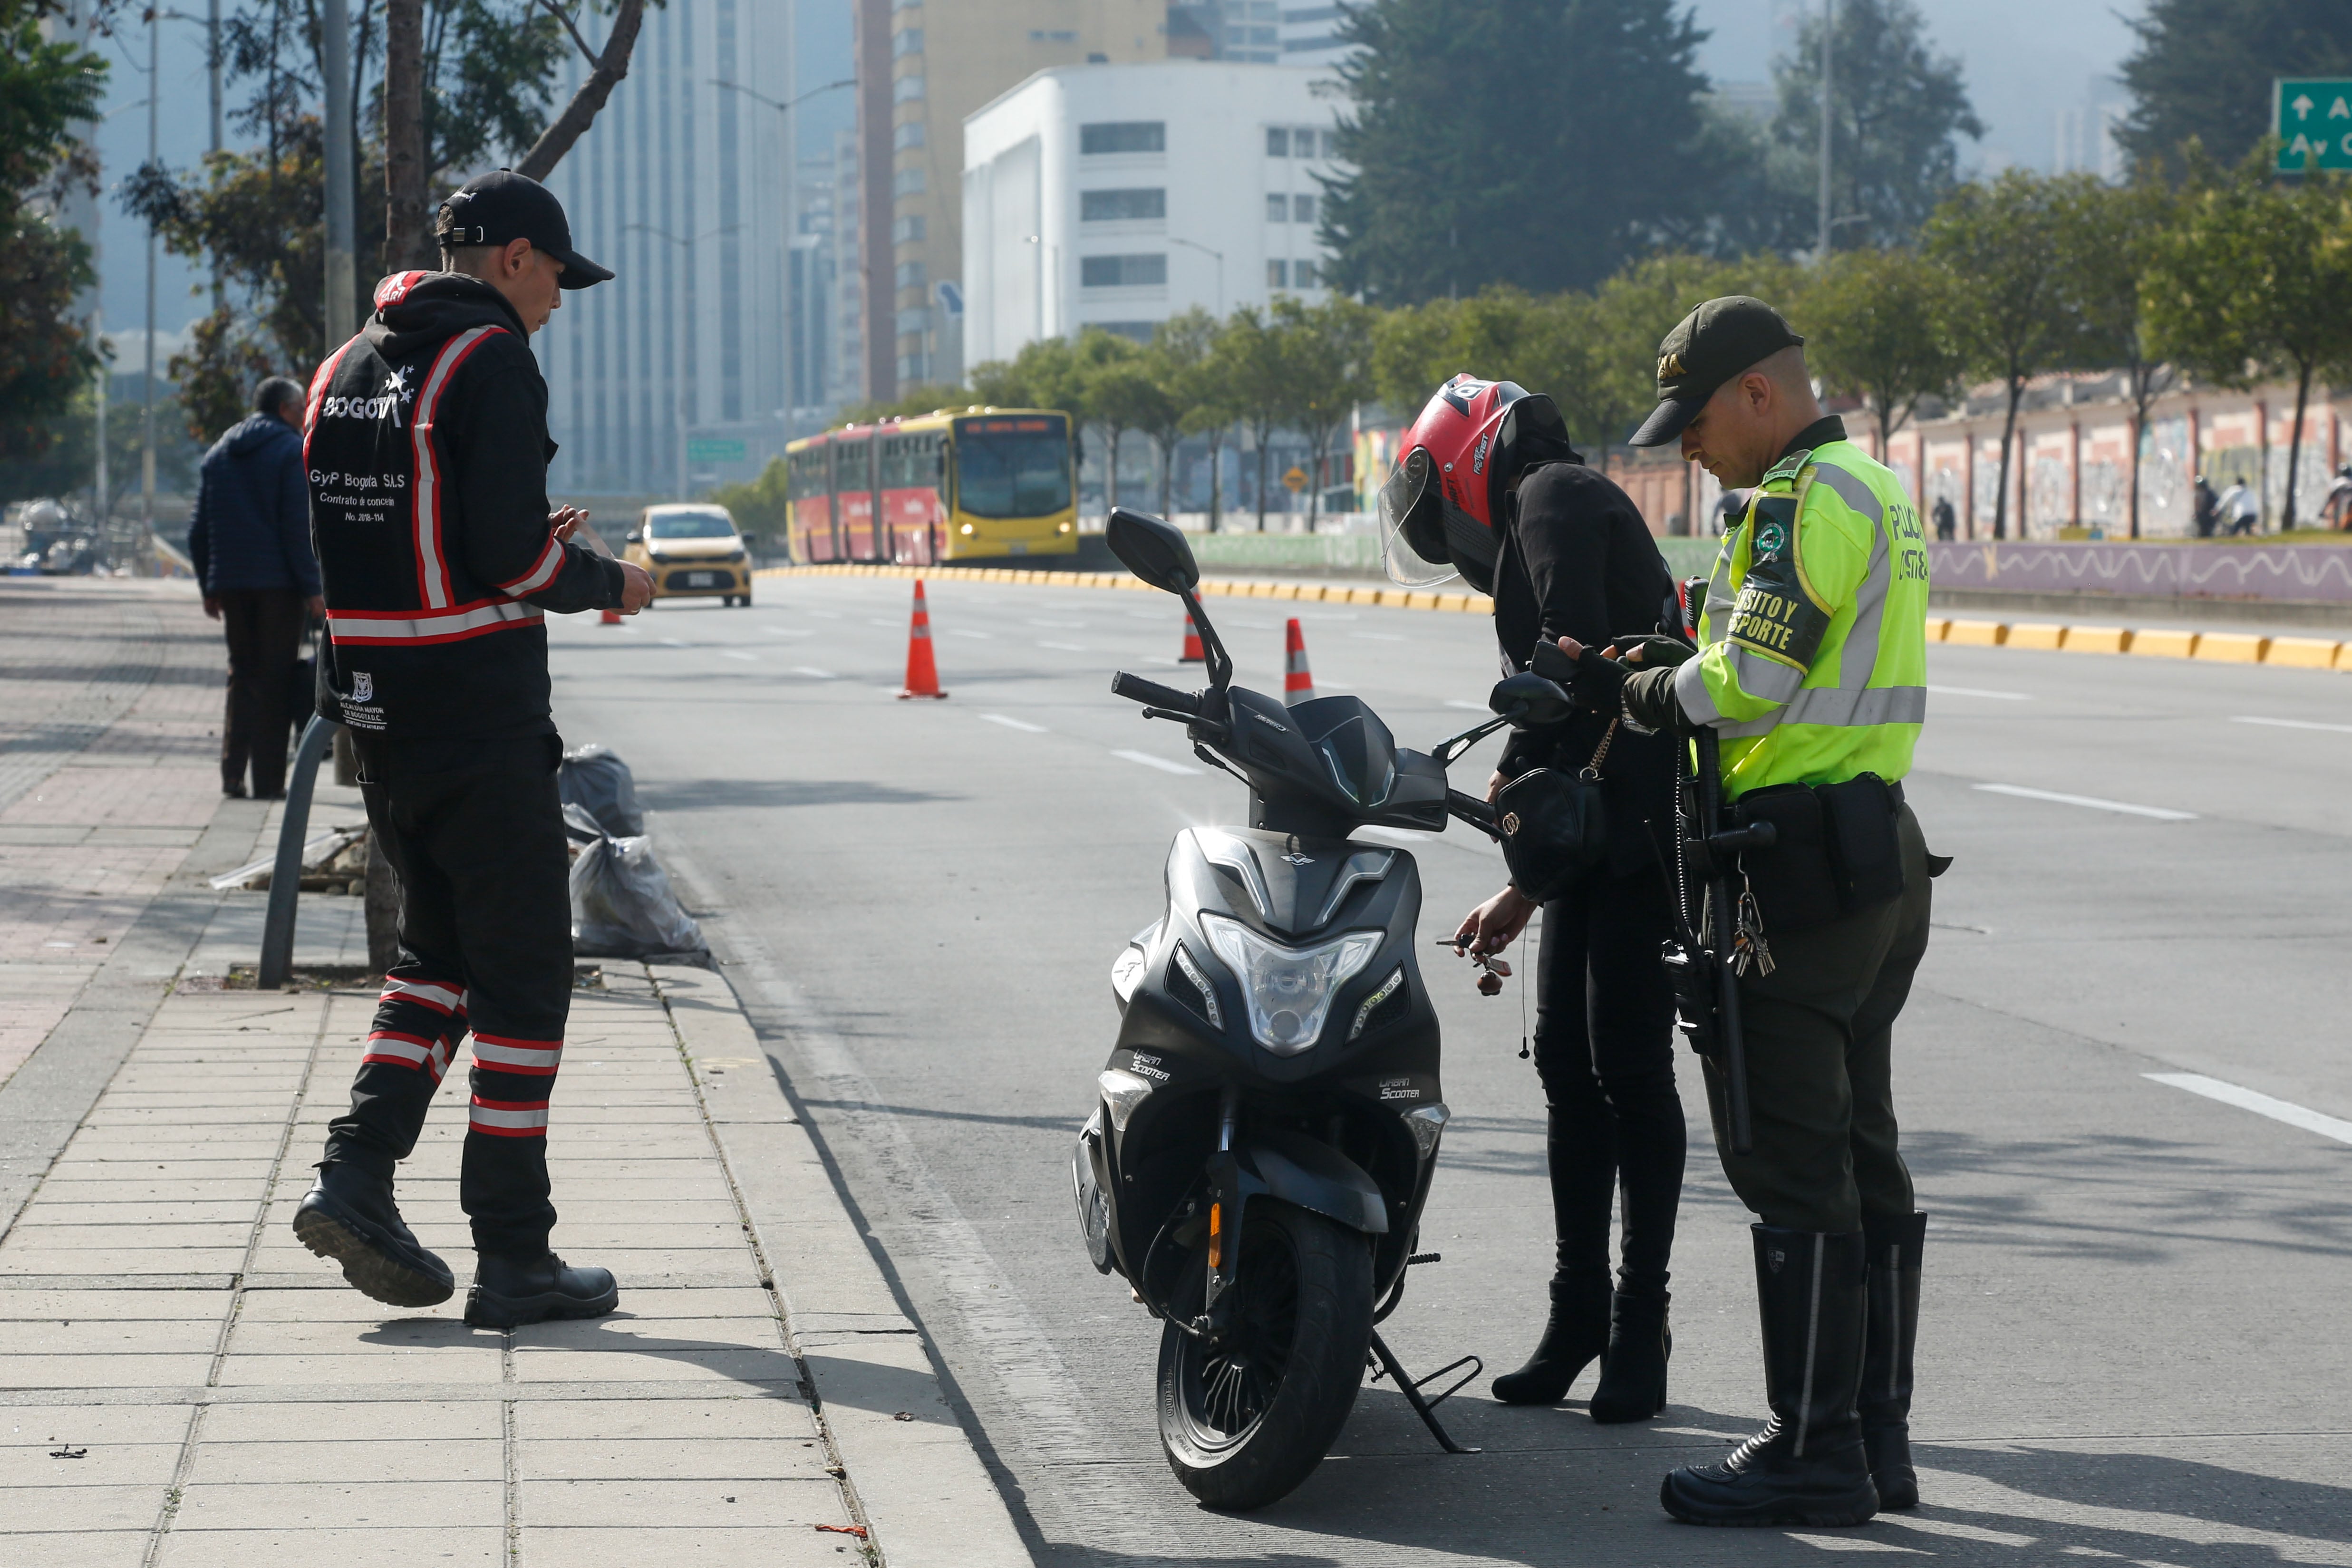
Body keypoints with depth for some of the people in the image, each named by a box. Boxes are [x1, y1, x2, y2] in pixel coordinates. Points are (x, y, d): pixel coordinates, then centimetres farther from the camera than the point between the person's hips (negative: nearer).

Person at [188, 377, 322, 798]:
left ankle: (233, 774, 5)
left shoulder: (218, 454, 14)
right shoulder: (291, 451, -6)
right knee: (276, 680, -1)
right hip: (279, 584, -5)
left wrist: (209, 588, 18)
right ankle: (268, 780, -4)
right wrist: (312, 588, -11)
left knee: (241, 675, 14)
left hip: (231, 585, 5)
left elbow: (199, 531, 14)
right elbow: (298, 526, -13)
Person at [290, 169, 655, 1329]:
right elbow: (508, 554, -20)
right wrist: (604, 583, -1)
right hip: (479, 712, -8)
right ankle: (513, 1258, 2)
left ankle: (358, 1173, 5)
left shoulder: (349, 367, 13)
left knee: (442, 950, 19)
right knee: (522, 974, 0)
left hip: (375, 706, 8)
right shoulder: (491, 361, -12)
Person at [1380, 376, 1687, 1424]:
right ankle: (1578, 1314, 18)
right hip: (1604, 826, 10)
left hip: (1651, 819, -10)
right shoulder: (1541, 528, 27)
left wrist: (1516, 772, -8)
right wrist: (1525, 891, 28)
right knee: (1567, 1060, 11)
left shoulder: (1555, 495, -2)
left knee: (1628, 1065, -6)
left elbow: (1578, 645, -20)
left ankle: (1640, 1327, -1)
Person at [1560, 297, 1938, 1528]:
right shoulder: (1879, 491, 19)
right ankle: (1878, 1437, 16)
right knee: (1861, 1157, 12)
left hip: (1798, 861, -10)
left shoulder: (1803, 500, -13)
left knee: (1794, 1170, -7)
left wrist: (1623, 692, -3)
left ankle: (1813, 1451, -6)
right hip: (1883, 850, 10)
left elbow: (1744, 686, -19)